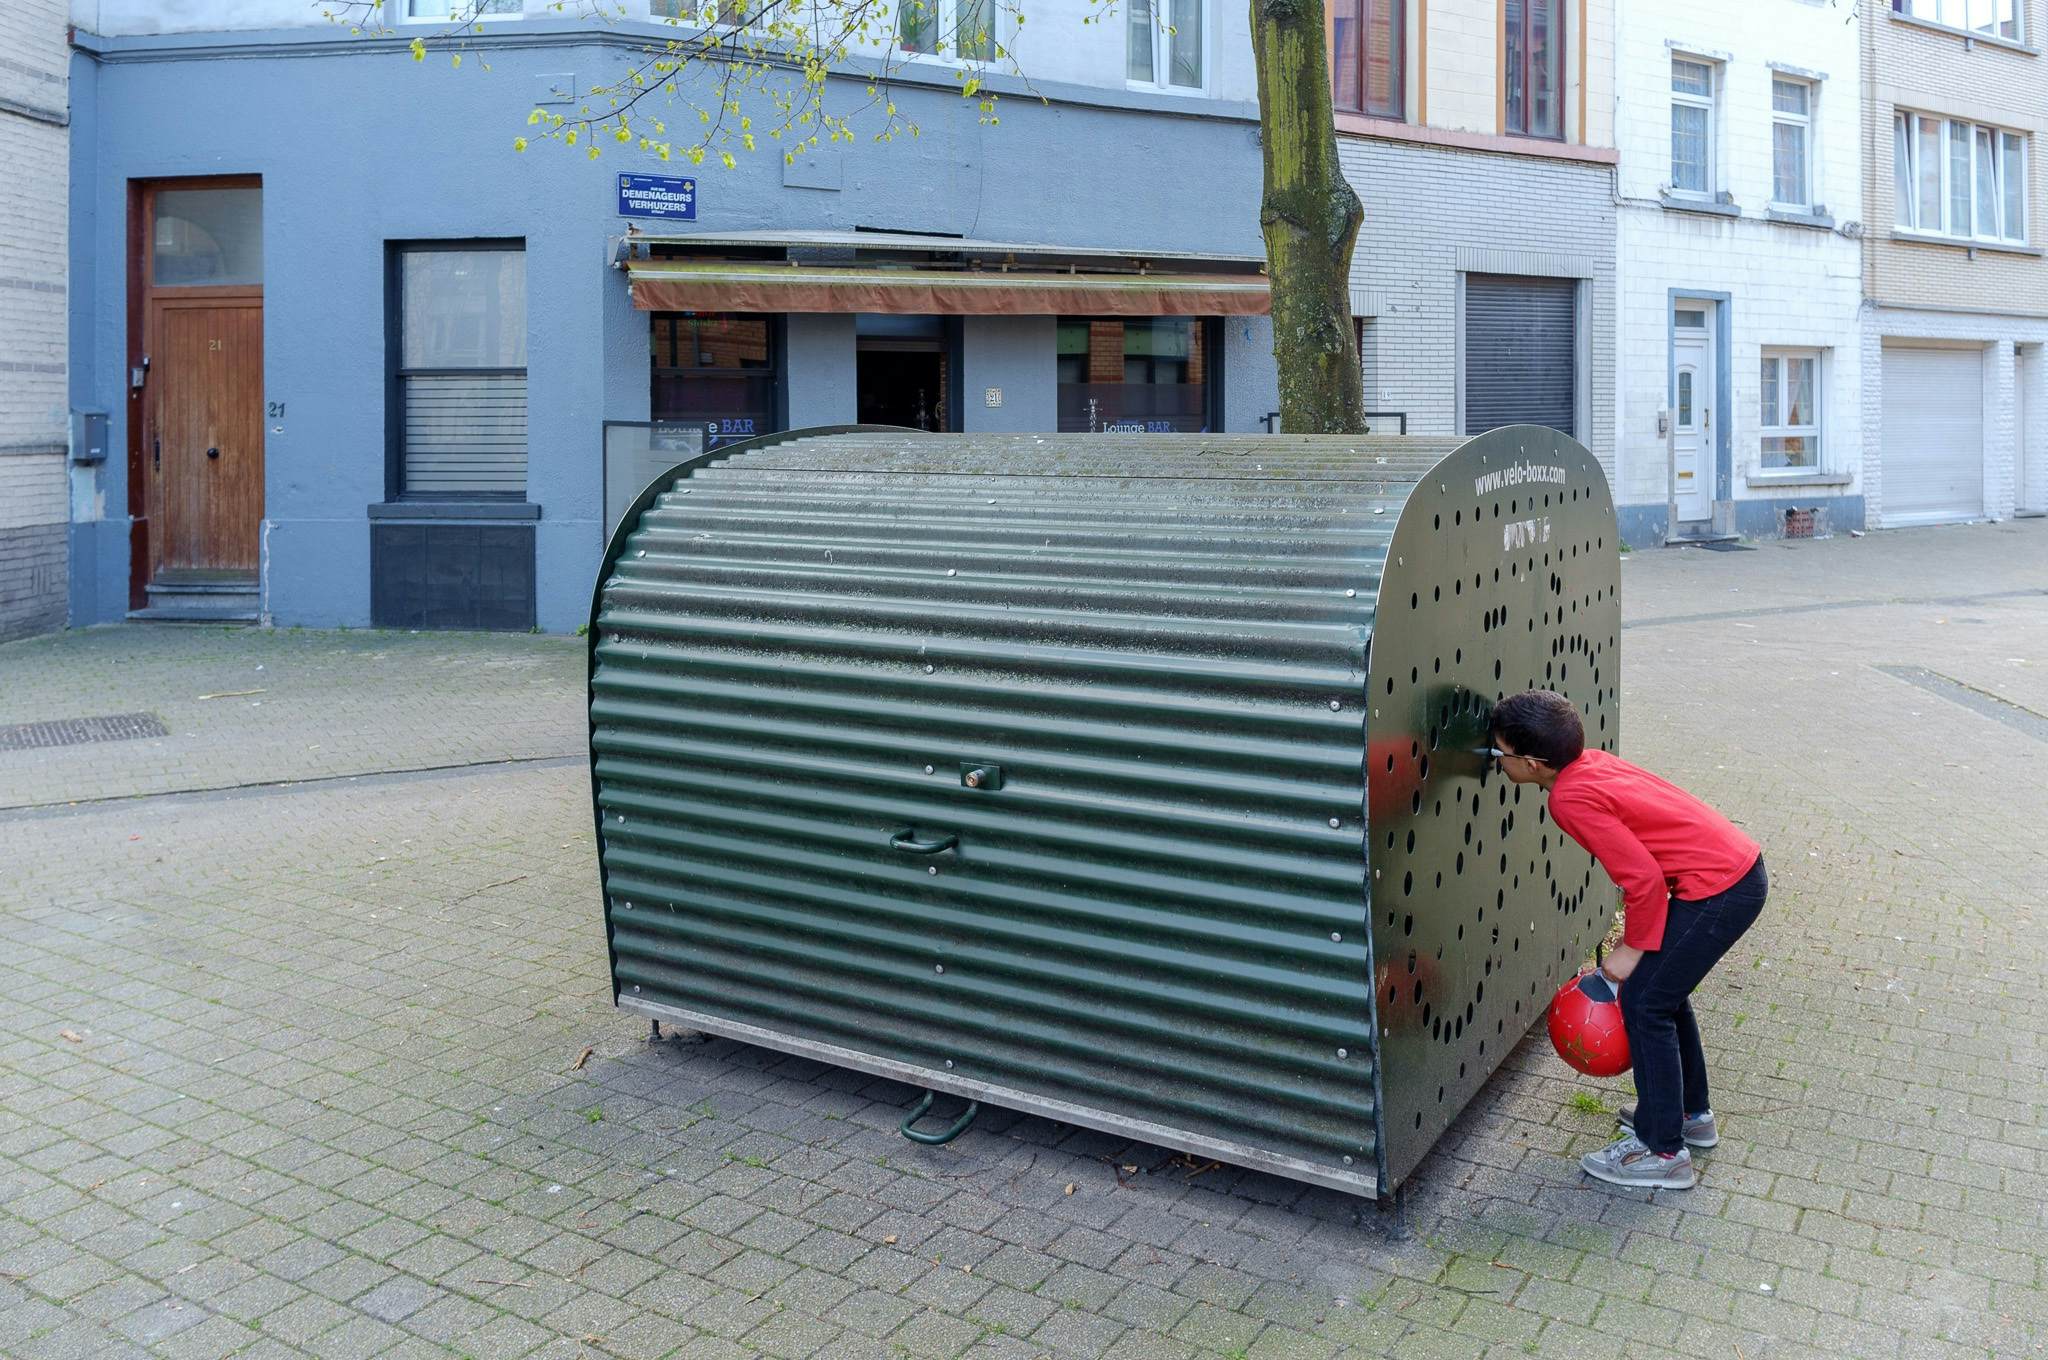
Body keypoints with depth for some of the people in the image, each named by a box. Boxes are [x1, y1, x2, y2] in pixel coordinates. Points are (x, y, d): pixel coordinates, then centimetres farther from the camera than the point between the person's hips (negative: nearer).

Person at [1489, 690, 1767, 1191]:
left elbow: (1644, 878, -21)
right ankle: (1690, 1112, 37)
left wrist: (1633, 948, -7)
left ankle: (1663, 1152, 9)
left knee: (1644, 1003, -1)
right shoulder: (1591, 762, 6)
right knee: (1663, 988, 21)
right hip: (1738, 864, 9)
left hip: (1719, 888, -9)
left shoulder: (1572, 799, -21)